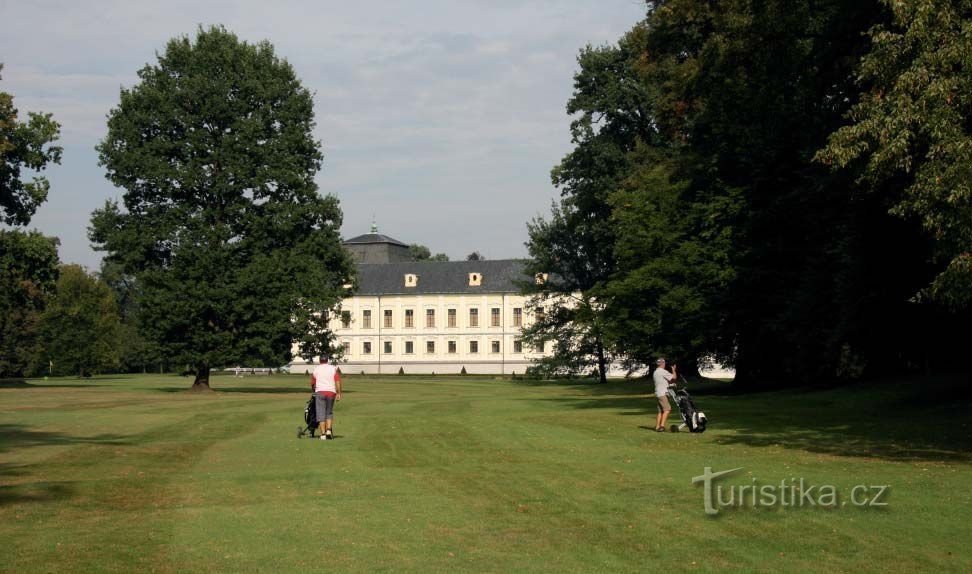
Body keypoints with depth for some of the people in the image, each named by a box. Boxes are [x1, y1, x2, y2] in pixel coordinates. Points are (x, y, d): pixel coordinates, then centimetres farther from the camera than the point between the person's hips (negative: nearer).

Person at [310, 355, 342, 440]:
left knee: (321, 414, 0)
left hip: (320, 392, -1)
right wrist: (338, 393, -3)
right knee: (329, 413, 14)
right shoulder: (333, 368, 7)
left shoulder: (316, 369, 8)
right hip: (331, 392, 1)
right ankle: (328, 430, -2)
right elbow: (338, 381, -3)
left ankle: (323, 434, -6)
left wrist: (314, 390, 33)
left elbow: (312, 383, 14)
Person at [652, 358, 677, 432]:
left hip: (658, 393, 10)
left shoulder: (655, 372, 19)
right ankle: (662, 426, -21)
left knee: (660, 411, 11)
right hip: (662, 394, -10)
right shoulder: (663, 371, -11)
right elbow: (674, 377, -8)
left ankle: (657, 427, 10)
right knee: (667, 409, -13)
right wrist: (673, 370, 9)